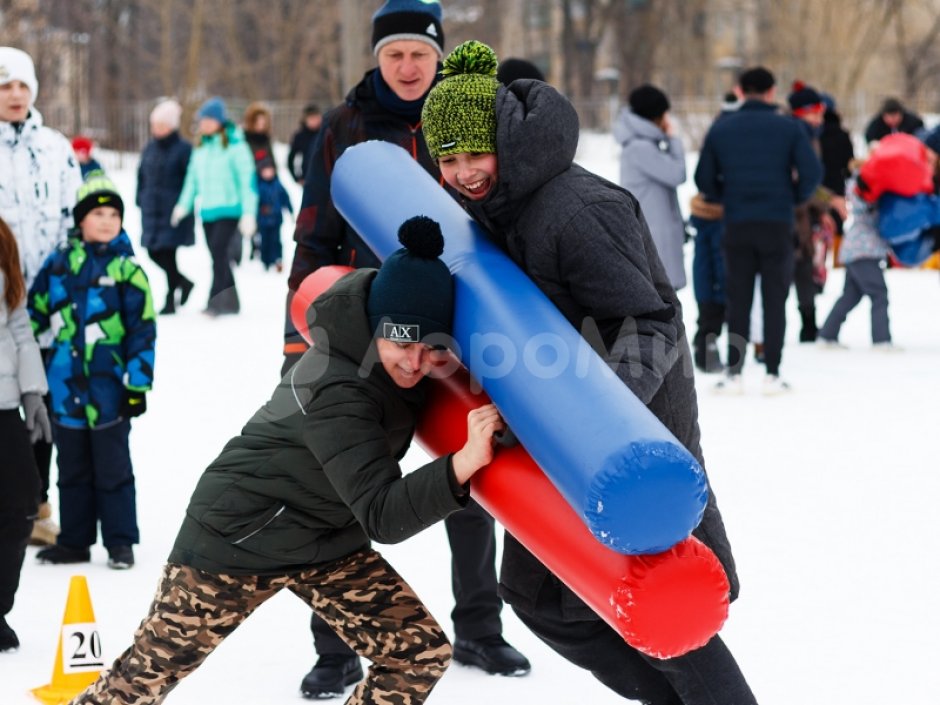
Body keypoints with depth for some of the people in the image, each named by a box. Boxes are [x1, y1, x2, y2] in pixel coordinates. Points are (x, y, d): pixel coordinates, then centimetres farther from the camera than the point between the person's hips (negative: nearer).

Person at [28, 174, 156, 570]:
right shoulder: (59, 263, 5)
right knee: (72, 469, 13)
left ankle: (120, 541, 13)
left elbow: (142, 331, -6)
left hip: (108, 388, -4)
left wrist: (138, 384, -9)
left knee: (112, 469, 3)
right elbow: (34, 311, 15)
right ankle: (74, 541, 23)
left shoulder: (126, 270, -6)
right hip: (65, 388, 4)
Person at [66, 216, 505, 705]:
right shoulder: (338, 393, -35)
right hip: (240, 535, -8)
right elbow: (381, 516, -38)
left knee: (422, 655, -3)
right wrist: (462, 464, -52)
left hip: (327, 542, 8)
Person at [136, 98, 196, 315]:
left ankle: (171, 300, 6)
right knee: (154, 253, 6)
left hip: (174, 210, -7)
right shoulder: (150, 148, 12)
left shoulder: (183, 149, -8)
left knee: (167, 254, -6)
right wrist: (141, 200, 12)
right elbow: (142, 176, 19)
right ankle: (184, 282, 26)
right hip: (152, 210, 7)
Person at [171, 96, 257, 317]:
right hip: (207, 210, 7)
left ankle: (215, 302, -17)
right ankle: (231, 302, 18)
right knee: (218, 256, 9)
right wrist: (184, 204, 8)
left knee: (219, 251, -18)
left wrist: (248, 213, -14)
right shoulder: (200, 146, 12)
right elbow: (193, 177, 17)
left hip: (229, 209, -7)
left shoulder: (235, 145, -8)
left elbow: (247, 179, -10)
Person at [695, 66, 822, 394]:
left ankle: (734, 373, 5)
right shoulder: (789, 127, -3)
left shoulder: (720, 129, 3)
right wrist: (795, 197, 8)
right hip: (777, 224, -1)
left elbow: (704, 179, 3)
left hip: (737, 226, 1)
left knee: (737, 300, 8)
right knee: (774, 300, 5)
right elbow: (812, 172, -9)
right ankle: (772, 373, 3)